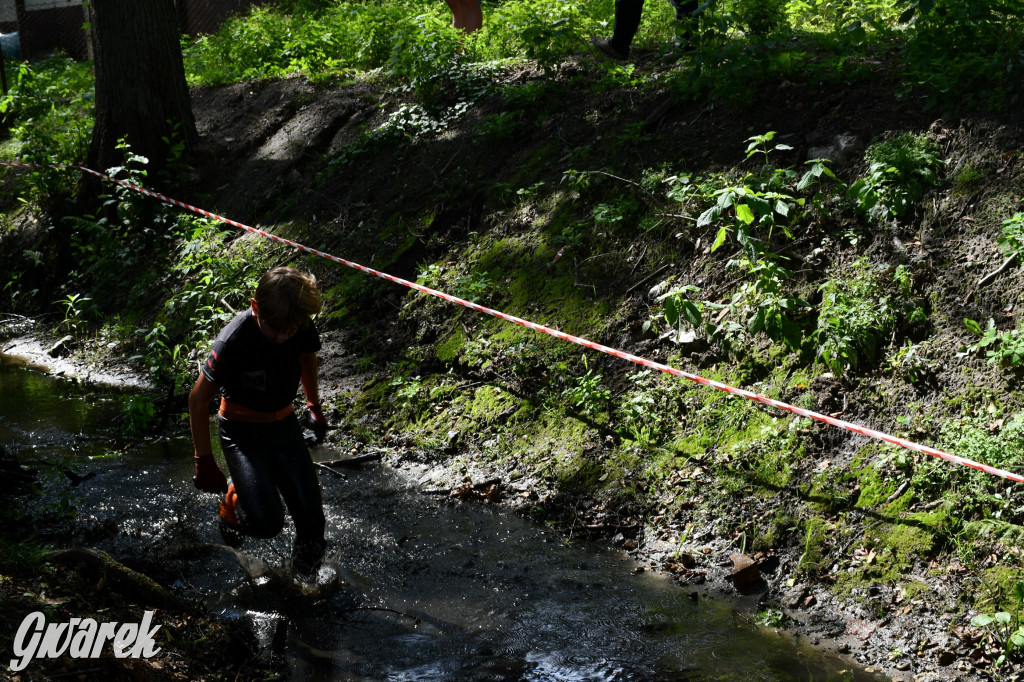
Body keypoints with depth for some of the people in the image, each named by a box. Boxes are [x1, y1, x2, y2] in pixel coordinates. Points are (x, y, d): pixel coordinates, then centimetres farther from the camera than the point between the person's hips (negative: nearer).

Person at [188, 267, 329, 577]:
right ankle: (234, 498, 14)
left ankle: (307, 581, 25)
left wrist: (314, 405, 23)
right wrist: (204, 460, -17)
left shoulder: (303, 329, -14)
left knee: (311, 518, -5)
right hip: (242, 432, -4)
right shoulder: (234, 339, -29)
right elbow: (199, 398, -18)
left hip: (284, 426, 4)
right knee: (266, 521, -21)